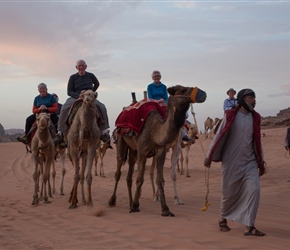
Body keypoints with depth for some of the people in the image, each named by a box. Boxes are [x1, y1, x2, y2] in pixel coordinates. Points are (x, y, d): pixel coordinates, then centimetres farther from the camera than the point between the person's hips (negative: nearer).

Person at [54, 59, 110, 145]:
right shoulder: (73, 77, 2)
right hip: (75, 97, -1)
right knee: (64, 108, -31)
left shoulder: (90, 76, 6)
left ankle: (103, 132, -16)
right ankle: (60, 133, -22)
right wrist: (78, 95, -19)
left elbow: (97, 84, 26)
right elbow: (69, 92, -1)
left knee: (102, 107, -26)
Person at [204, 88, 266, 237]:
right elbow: (219, 136, -2)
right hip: (231, 162, -3)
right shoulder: (230, 116, -7)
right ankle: (223, 220, 31)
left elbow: (257, 141, 15)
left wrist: (261, 163, 17)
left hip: (250, 162, 3)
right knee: (229, 192, 6)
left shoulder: (255, 118, 6)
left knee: (254, 189, -11)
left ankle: (249, 226, -5)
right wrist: (209, 157, 0)